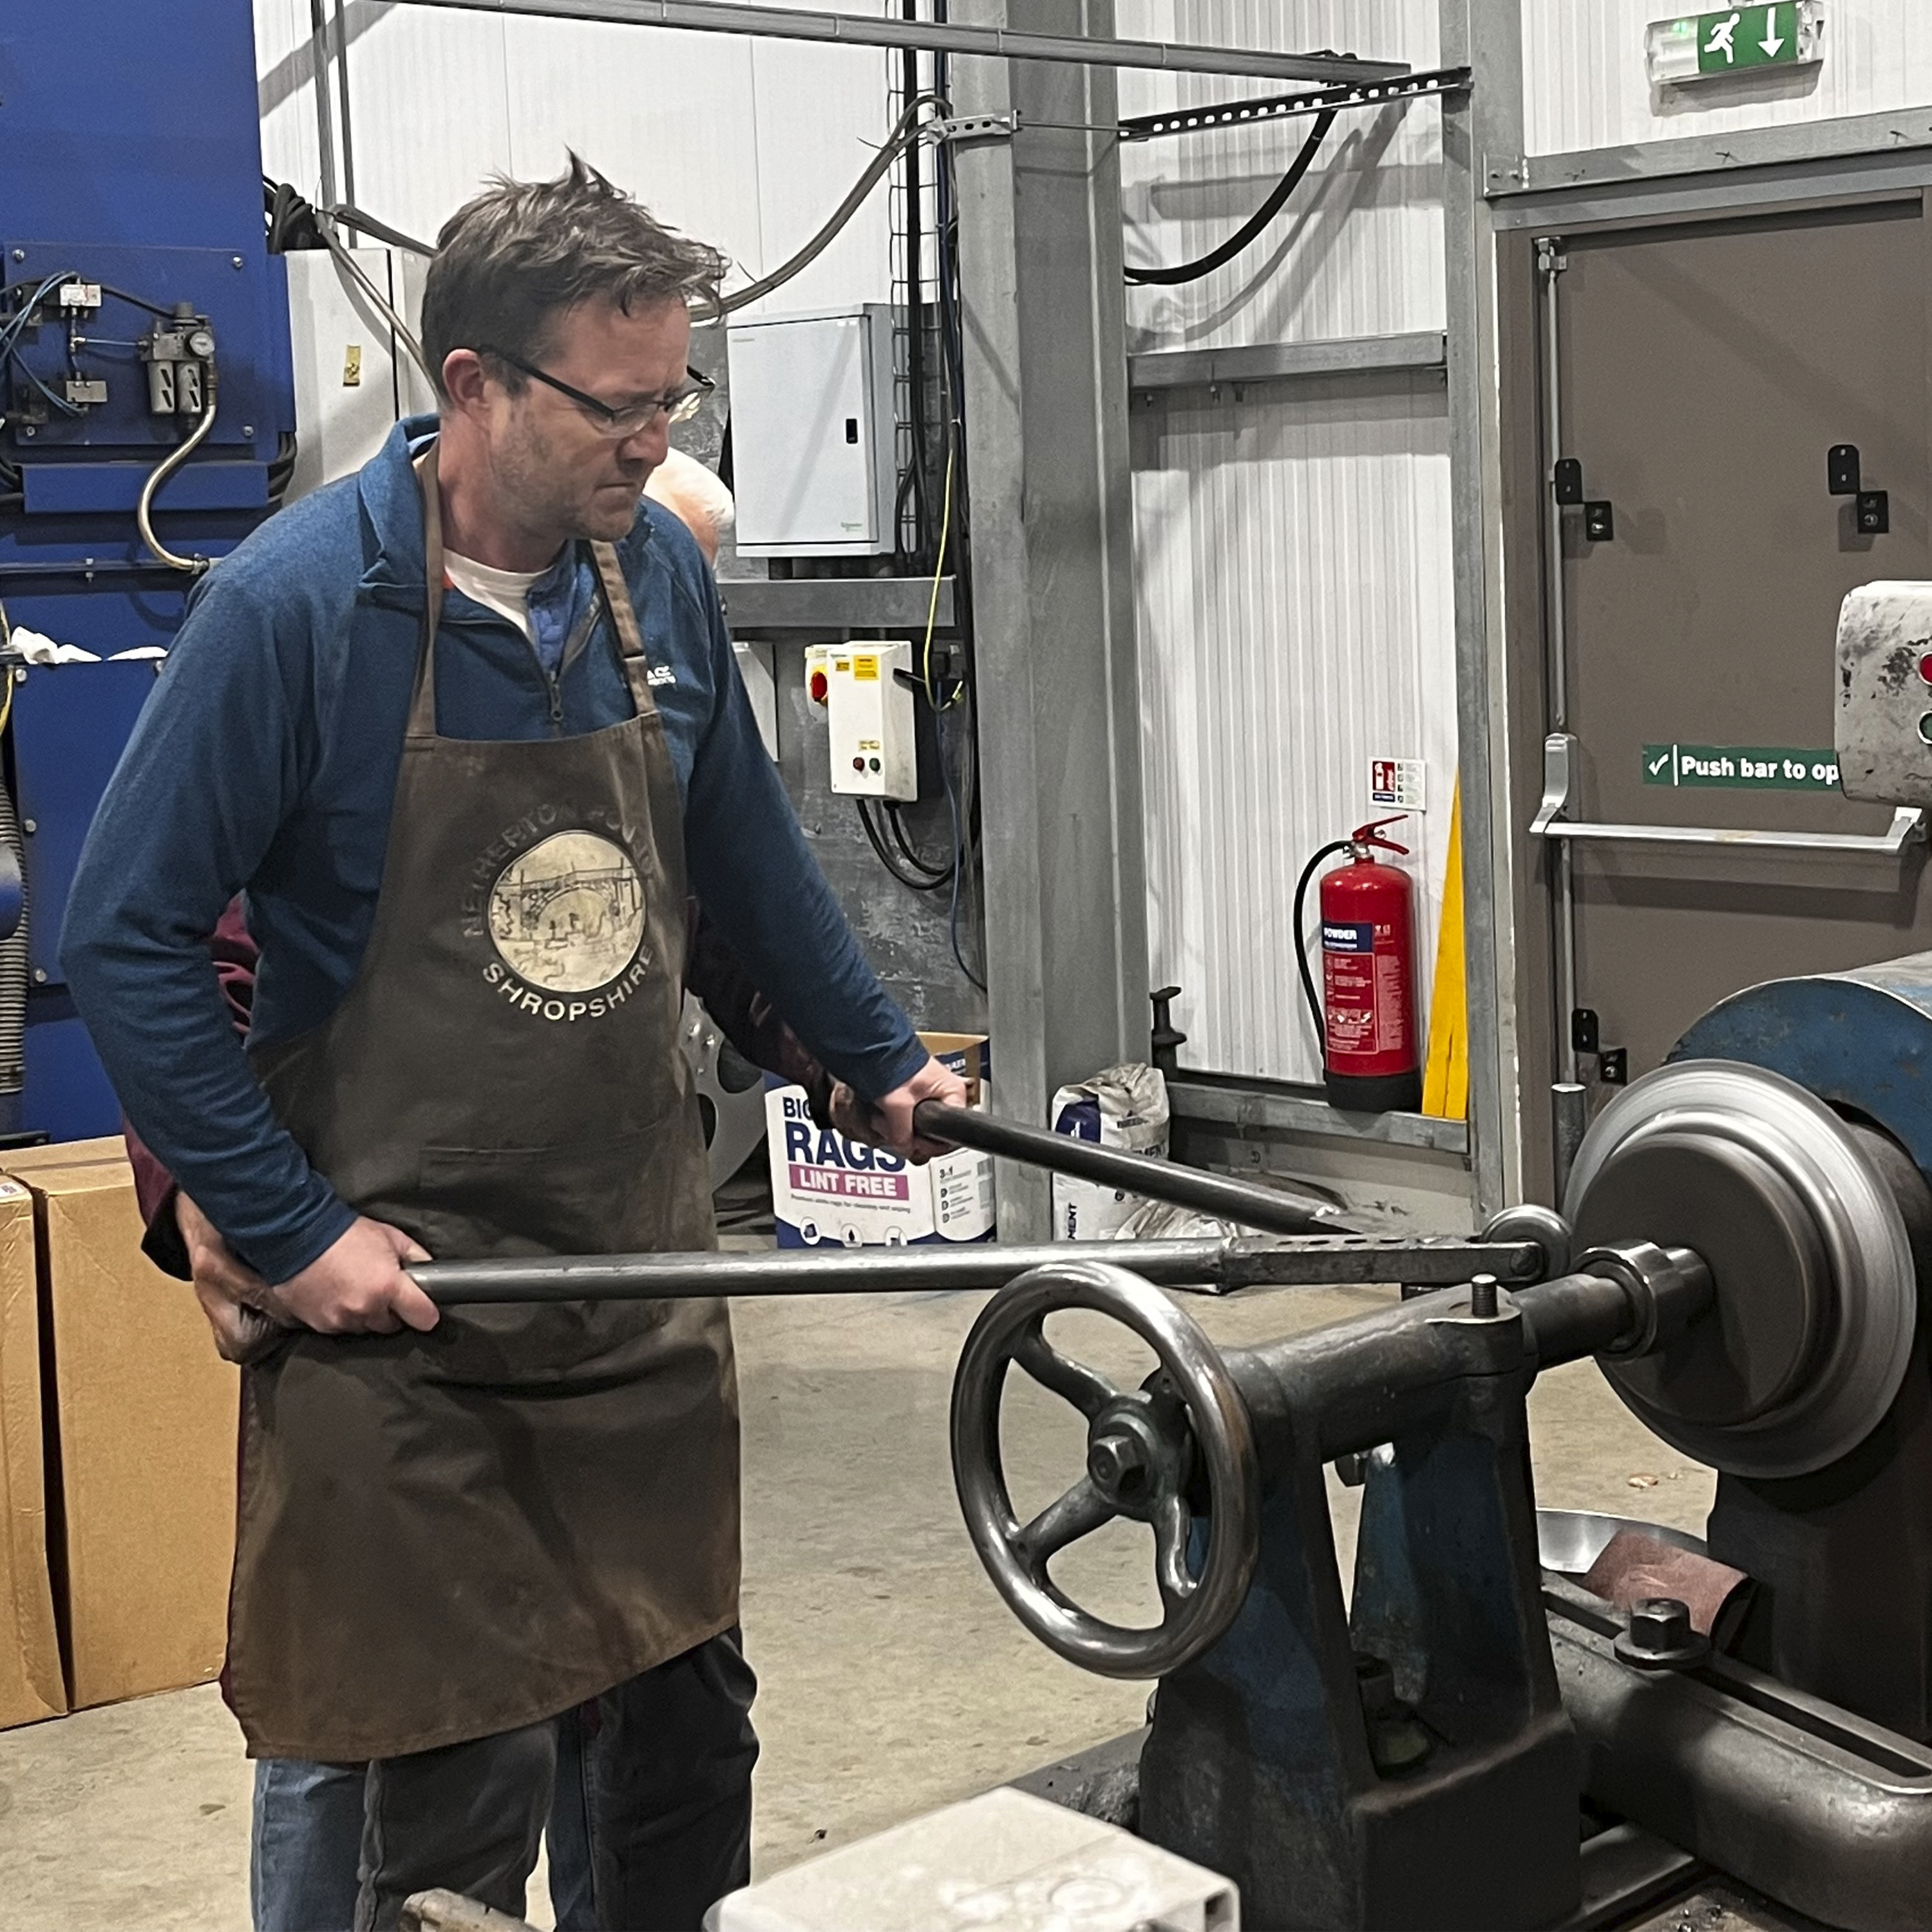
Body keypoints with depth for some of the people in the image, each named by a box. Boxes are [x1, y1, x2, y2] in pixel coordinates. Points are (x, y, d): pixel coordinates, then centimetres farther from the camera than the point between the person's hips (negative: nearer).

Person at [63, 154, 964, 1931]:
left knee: (687, 1718, 14)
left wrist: (880, 1062, 23)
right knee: (463, 1778, 1)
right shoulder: (299, 602, -15)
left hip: (649, 1267, 5)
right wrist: (290, 1231, -14)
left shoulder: (657, 572, 2)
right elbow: (127, 939, -11)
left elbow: (747, 852, 18)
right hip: (403, 1307, -5)